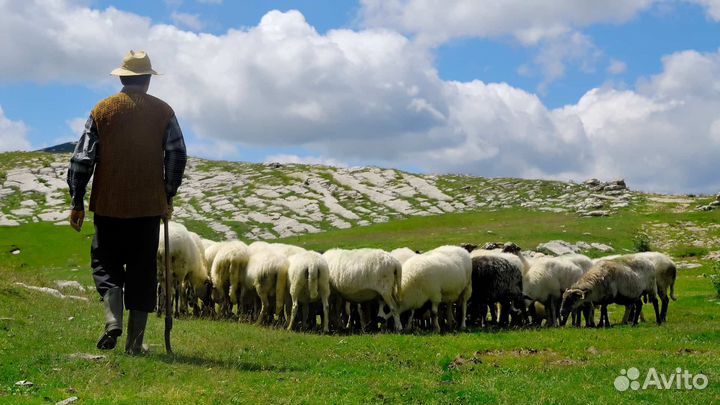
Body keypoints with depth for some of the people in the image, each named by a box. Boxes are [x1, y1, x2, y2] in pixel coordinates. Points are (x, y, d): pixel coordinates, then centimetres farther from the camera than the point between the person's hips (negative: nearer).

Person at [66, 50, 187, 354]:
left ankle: (113, 320, -12)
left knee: (106, 264, 11)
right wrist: (168, 197, 13)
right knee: (142, 272, 6)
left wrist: (77, 202, 5)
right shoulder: (163, 112, 3)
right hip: (149, 206, 0)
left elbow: (82, 158, 0)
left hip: (109, 204, 0)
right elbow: (177, 156, 2)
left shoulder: (102, 110, 2)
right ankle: (135, 343, 6)